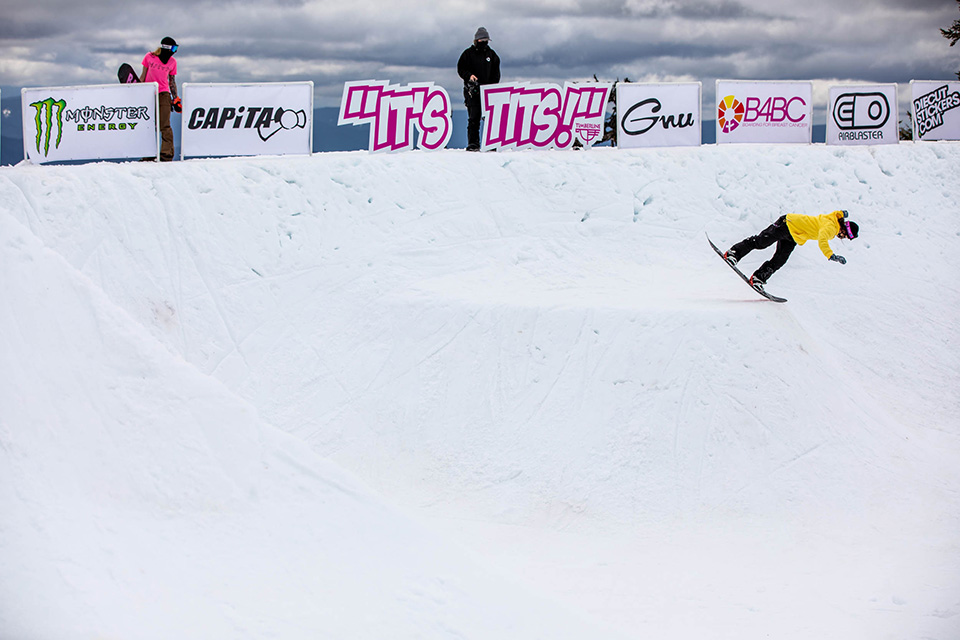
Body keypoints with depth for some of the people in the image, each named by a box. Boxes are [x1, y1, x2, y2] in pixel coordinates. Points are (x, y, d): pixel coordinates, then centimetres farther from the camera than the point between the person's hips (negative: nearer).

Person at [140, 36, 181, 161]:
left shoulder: (172, 61, 4)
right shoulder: (149, 57, 0)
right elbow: (143, 76, 9)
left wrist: (176, 99, 7)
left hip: (163, 94, 0)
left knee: (164, 125, -10)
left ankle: (167, 154, -11)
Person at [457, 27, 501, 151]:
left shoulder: (492, 54, 14)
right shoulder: (468, 53, 5)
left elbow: (496, 72, 17)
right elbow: (460, 68, 4)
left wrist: (493, 86, 3)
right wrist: (469, 76, -15)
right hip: (472, 90, -3)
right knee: (474, 117, -9)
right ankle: (473, 144, -7)